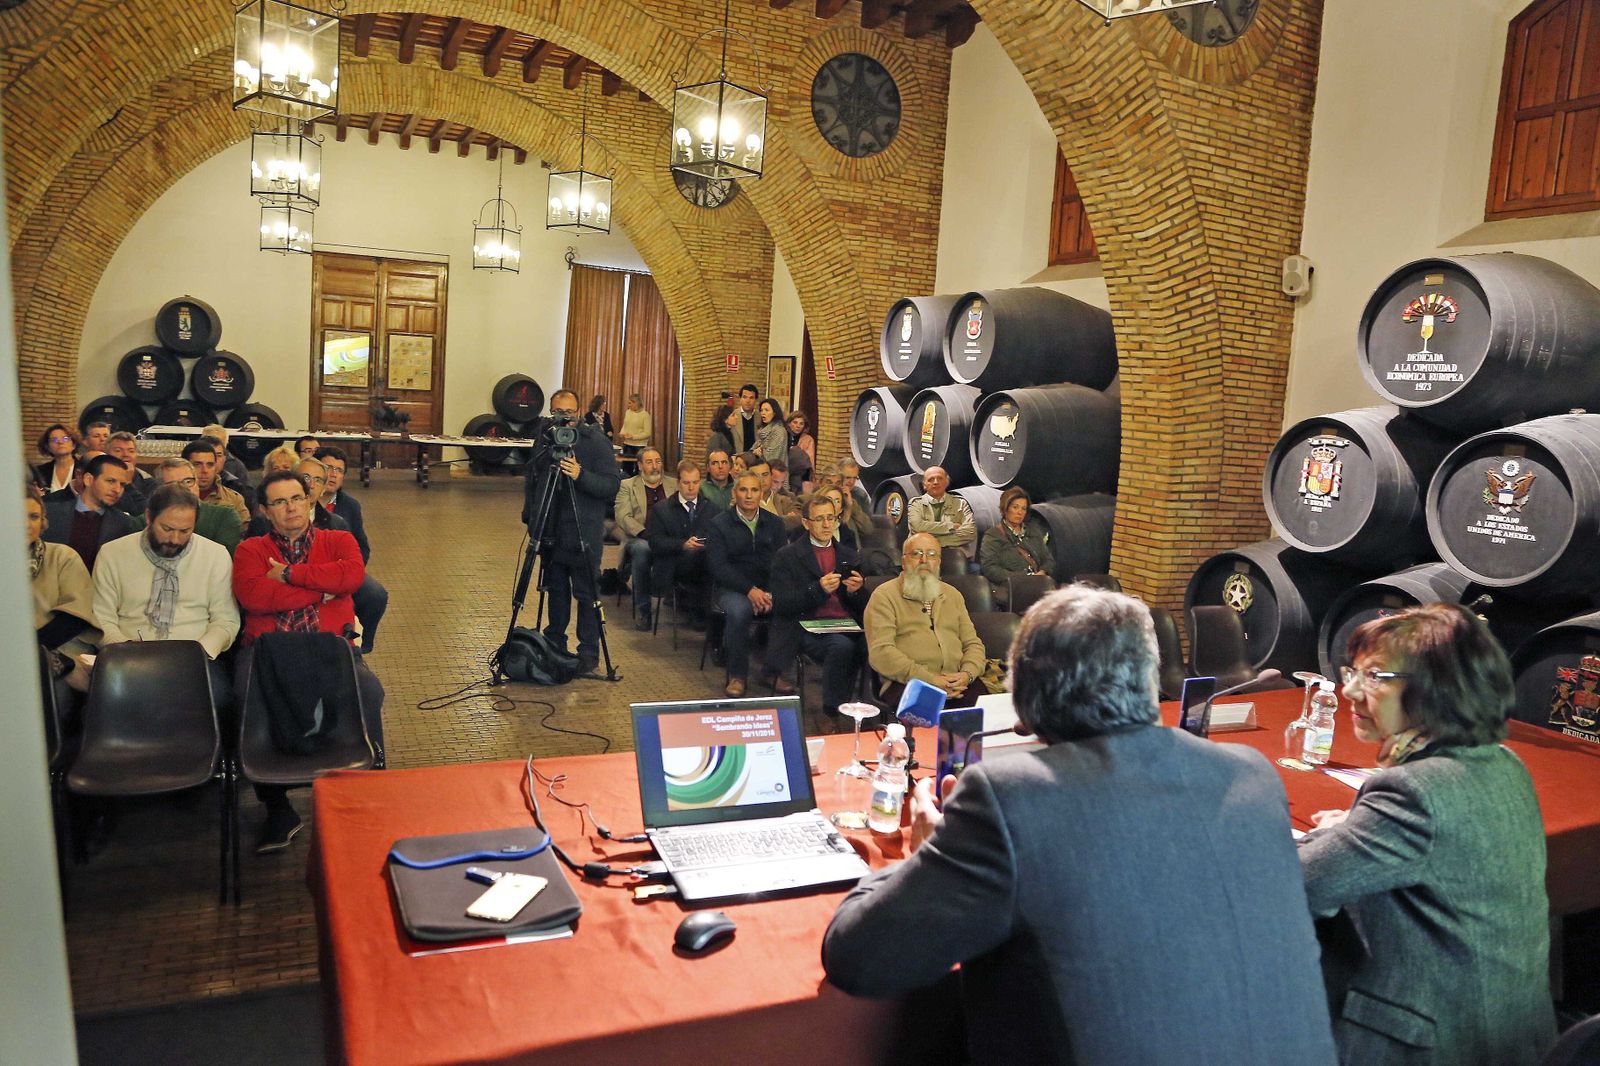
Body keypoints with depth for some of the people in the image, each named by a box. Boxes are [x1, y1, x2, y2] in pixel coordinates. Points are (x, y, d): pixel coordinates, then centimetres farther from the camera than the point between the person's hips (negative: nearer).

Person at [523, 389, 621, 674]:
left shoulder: (596, 442, -9)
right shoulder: (544, 438, 7)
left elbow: (612, 484, -14)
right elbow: (532, 480, 17)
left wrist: (581, 475, -28)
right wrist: (530, 516, 10)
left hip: (583, 533, -5)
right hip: (550, 531, 5)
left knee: (586, 594, -1)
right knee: (555, 590, 15)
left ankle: (589, 652, 7)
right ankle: (553, 643, 27)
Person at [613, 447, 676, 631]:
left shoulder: (674, 484, 21)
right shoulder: (627, 485, 13)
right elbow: (623, 517, 0)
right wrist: (645, 534, -16)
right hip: (639, 539, -1)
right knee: (642, 549, -37)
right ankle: (642, 610, -28)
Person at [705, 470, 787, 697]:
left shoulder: (775, 523, 12)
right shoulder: (719, 524, 3)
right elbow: (718, 566, -6)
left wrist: (772, 593, -16)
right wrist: (750, 590, -19)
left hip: (769, 587, 2)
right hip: (733, 587, -2)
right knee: (738, 610, -36)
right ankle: (737, 675, -18)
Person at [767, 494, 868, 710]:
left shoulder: (848, 555, 20)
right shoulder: (787, 556, 6)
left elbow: (863, 607, 19)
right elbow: (780, 605, -4)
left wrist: (856, 591, -5)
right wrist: (818, 590, -17)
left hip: (847, 626, 4)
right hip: (808, 627, -3)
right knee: (842, 646, -35)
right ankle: (833, 710, -19)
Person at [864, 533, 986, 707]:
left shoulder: (953, 595, 25)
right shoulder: (885, 596, 5)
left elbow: (973, 643, 21)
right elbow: (880, 652, -8)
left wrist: (967, 674, -3)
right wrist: (930, 680, -15)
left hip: (956, 684, 5)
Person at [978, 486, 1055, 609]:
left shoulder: (1033, 532, 27)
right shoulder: (993, 535, 8)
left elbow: (1049, 560, 23)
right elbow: (988, 568, -5)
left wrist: (1042, 572, -1)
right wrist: (1021, 578, -13)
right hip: (1009, 588, -5)